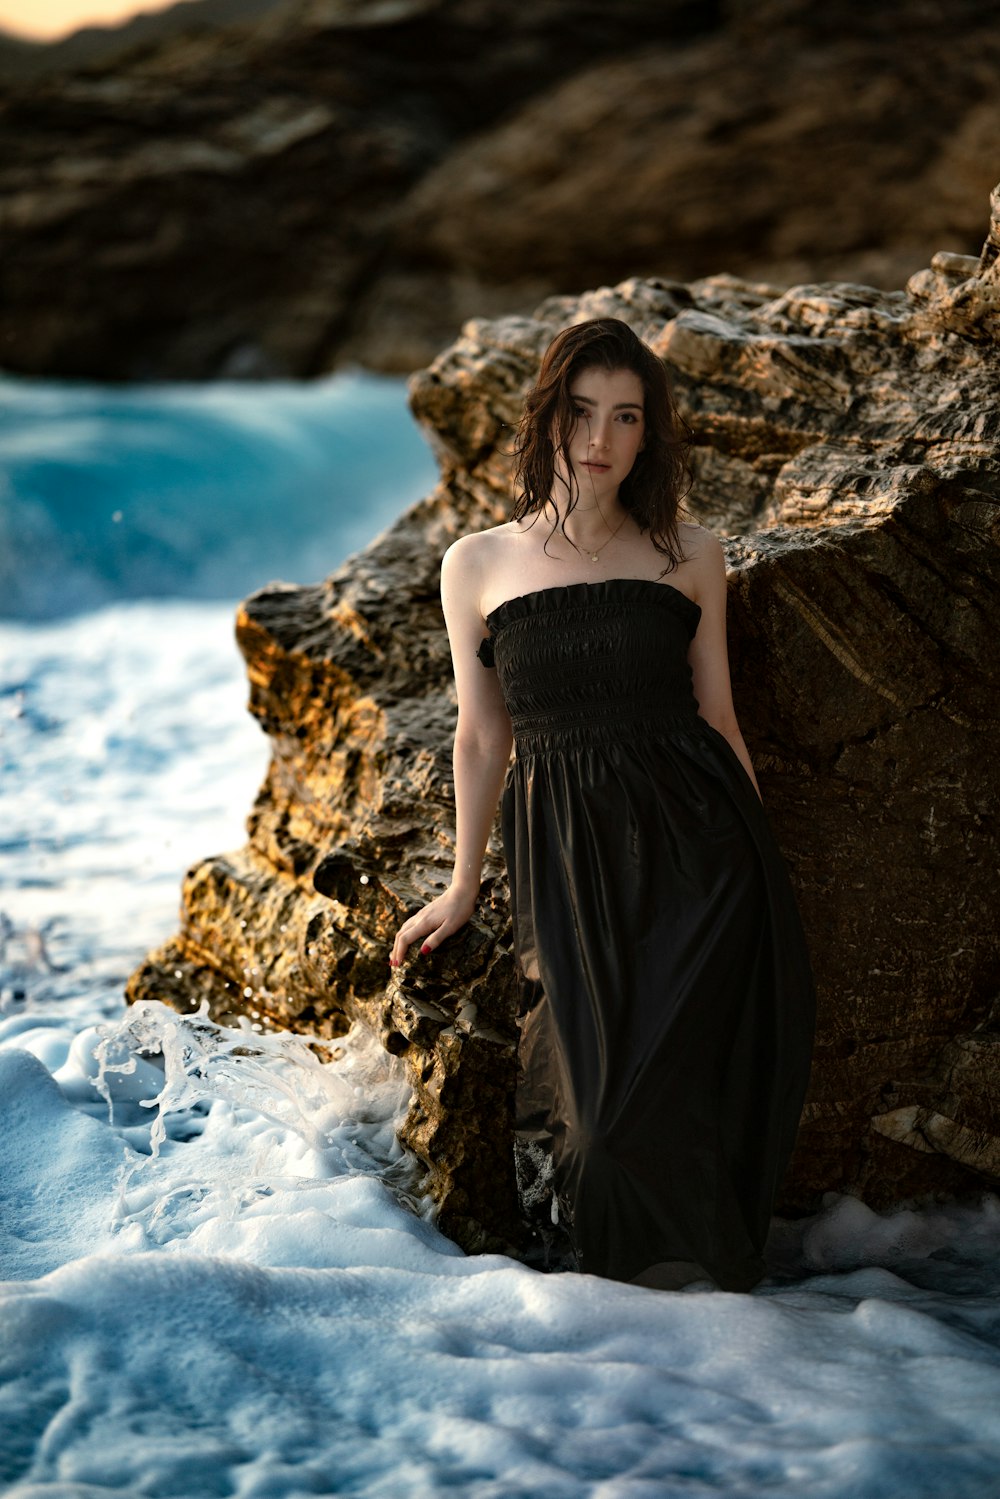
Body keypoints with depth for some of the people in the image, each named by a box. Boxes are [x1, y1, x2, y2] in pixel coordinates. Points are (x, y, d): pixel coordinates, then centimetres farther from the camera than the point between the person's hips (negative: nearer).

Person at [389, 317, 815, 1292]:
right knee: (596, 1089, -12)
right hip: (564, 854, 0)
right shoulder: (478, 565, 7)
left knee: (659, 1089, -12)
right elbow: (481, 736, 13)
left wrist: (761, 870, 13)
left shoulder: (689, 556, 9)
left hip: (695, 843, 0)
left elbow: (717, 716, 14)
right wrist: (461, 890, 17)